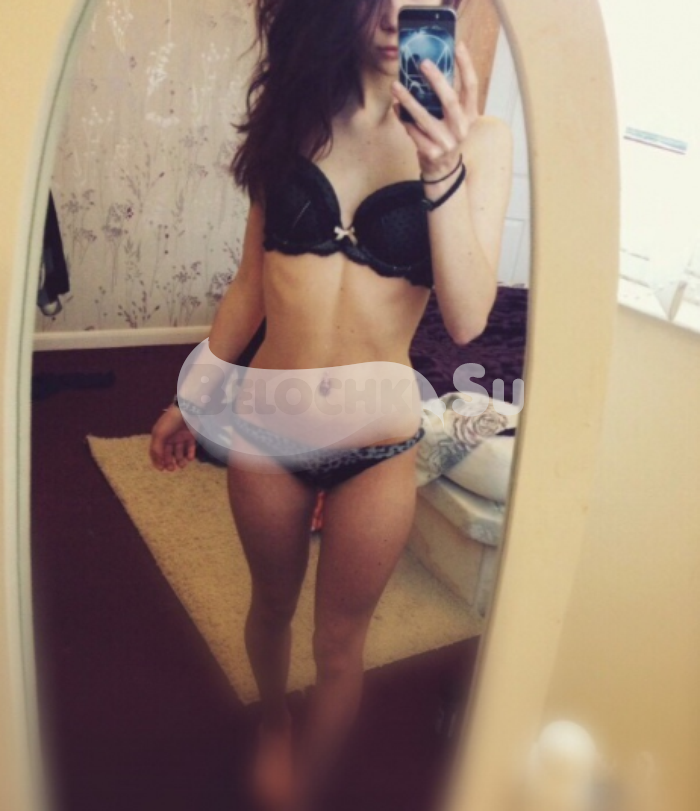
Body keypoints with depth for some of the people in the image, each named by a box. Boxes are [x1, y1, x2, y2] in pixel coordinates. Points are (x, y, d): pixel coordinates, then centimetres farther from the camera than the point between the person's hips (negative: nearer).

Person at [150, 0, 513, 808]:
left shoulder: (478, 139, -7)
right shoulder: (296, 114, 0)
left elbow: (466, 318, -14)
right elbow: (251, 283, 6)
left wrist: (443, 172, -25)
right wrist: (192, 395, 11)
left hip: (378, 447, -2)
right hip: (266, 425, 2)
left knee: (339, 645, 15)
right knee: (271, 605, 24)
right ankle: (272, 724, 56)